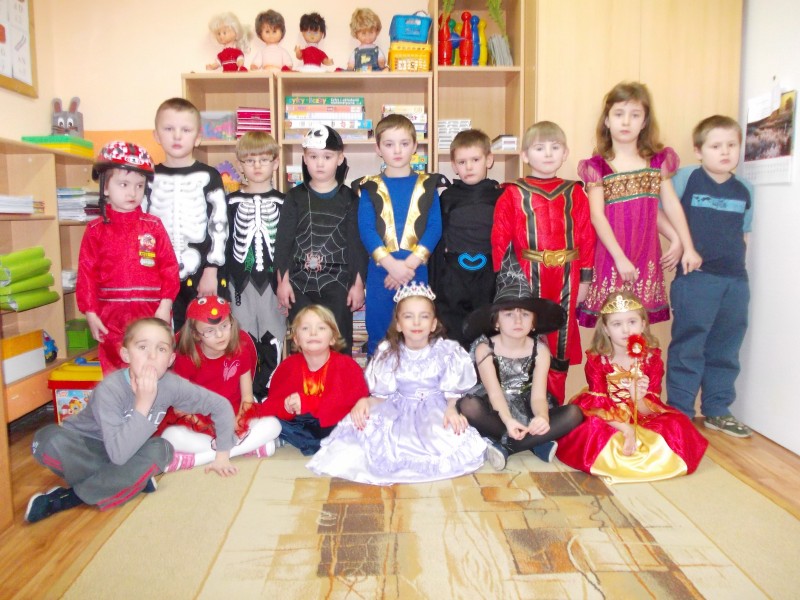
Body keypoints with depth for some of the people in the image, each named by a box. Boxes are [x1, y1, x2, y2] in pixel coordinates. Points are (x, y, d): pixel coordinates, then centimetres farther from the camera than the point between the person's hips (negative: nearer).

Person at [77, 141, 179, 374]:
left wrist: (165, 306, -9)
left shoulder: (153, 226, 1)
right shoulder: (96, 230, 2)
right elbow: (86, 274, 1)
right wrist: (90, 313, -3)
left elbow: (169, 267, -2)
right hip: (111, 316, 1)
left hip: (151, 313, 0)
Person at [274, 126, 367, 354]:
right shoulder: (295, 197, 4)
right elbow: (283, 240, 4)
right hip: (300, 283, 1)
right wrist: (282, 280, -1)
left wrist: (358, 283, -3)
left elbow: (357, 243, 1)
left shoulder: (349, 198, 2)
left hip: (338, 283, -1)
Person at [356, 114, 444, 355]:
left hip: (417, 271, 0)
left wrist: (410, 264, -14)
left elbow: (435, 228, -2)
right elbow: (366, 230, -5)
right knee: (378, 334, 7)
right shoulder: (370, 187, 5)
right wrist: (392, 264, -18)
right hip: (380, 271, 0)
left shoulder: (427, 185, 7)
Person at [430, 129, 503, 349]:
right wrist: (434, 284, 4)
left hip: (489, 275, 0)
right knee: (455, 335, 6)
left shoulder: (499, 196, 3)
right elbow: (438, 240, 6)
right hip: (454, 275, 1)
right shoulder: (447, 197, 5)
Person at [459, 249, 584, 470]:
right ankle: (536, 443, -24)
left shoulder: (540, 349, -5)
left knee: (574, 413, -22)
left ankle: (505, 445, -25)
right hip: (495, 413, -2)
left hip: (526, 411, 3)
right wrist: (508, 421, -45)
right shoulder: (485, 348, -12)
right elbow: (495, 393, -23)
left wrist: (542, 417, -40)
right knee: (467, 406, -35)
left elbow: (538, 395, -15)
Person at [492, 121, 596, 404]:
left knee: (560, 346, 10)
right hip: (526, 281, -2)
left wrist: (584, 279, 4)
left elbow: (587, 238, 7)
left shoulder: (575, 194, 7)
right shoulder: (513, 194, 0)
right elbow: (500, 240, -4)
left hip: (565, 282, 3)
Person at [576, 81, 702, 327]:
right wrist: (620, 258, -15)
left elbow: (671, 204, 11)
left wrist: (687, 247, 8)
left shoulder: (658, 161, 8)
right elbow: (597, 216, -8)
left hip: (647, 258, 3)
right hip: (611, 257, -3)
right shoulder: (597, 167, -2)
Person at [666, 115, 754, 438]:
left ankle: (717, 410, 27)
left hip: (735, 280, 5)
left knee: (725, 349, 13)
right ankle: (679, 412, 12)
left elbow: (743, 235, 17)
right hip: (696, 278, -5)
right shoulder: (686, 178, -4)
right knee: (688, 347, 1)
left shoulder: (745, 190, 10)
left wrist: (736, 263, 9)